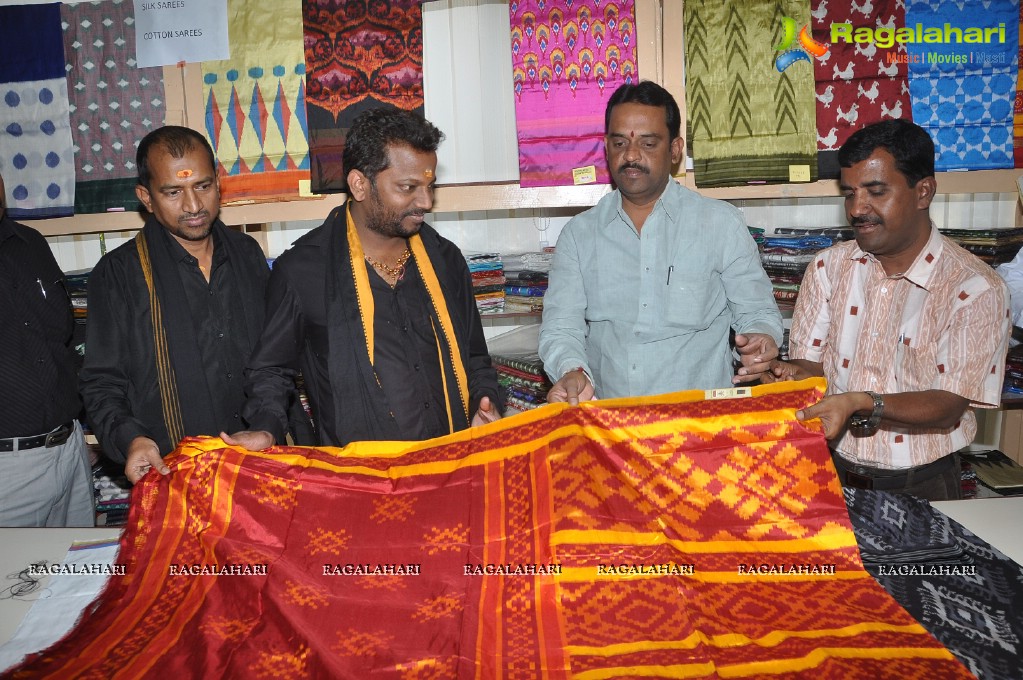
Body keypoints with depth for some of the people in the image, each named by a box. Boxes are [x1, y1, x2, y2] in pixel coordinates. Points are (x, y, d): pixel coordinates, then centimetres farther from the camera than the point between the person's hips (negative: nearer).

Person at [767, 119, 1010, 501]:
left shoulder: (975, 290, -8)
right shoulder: (829, 267, 4)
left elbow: (949, 407, -12)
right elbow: (809, 361, 5)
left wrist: (861, 405, -27)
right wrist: (792, 374, -18)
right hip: (830, 470, 2)